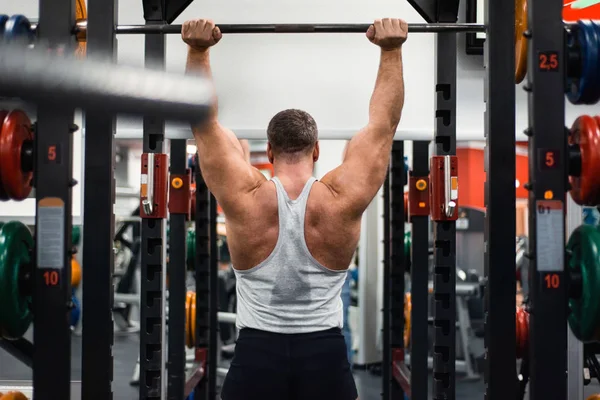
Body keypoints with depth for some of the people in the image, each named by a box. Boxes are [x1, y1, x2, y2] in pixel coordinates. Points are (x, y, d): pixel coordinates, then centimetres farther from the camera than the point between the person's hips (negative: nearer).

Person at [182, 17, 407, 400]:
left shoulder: (245, 198, -7)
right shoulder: (342, 199, -7)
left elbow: (204, 123, 2)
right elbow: (383, 124, 2)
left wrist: (199, 51, 5)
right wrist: (392, 49, 6)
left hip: (256, 355, 0)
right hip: (325, 354, 0)